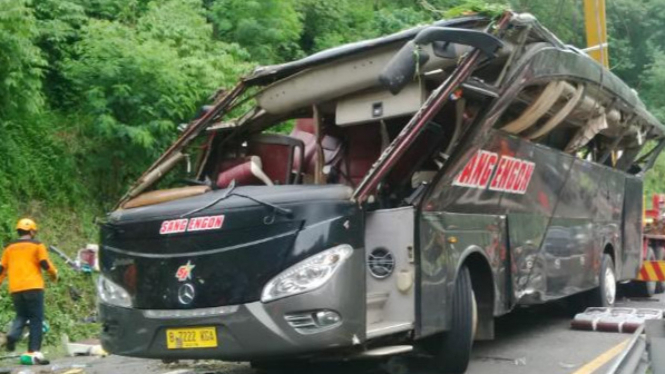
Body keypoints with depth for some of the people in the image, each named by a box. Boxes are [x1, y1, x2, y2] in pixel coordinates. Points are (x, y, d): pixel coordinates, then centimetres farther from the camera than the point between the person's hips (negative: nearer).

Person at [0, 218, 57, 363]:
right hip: (33, 287, -4)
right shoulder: (37, 245, 2)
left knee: (21, 315, 19)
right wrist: (54, 274, 12)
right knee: (36, 319, 1)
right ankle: (34, 350, -6)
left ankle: (13, 335, -10)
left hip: (15, 289, 4)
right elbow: (45, 264, -5)